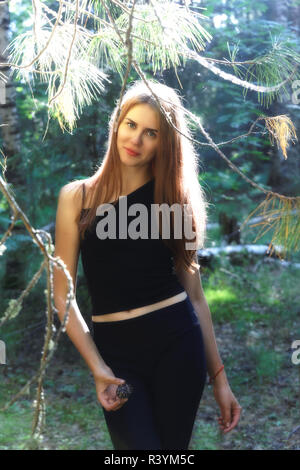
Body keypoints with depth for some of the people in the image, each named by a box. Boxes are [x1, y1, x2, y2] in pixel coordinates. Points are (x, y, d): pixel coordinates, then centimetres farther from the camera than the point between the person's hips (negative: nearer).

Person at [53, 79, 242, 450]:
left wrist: (218, 376, 4)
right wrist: (97, 367, -11)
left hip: (177, 341, 1)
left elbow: (194, 294, 6)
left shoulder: (176, 198, 5)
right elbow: (63, 294, -1)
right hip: (115, 350, -1)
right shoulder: (78, 196, 1)